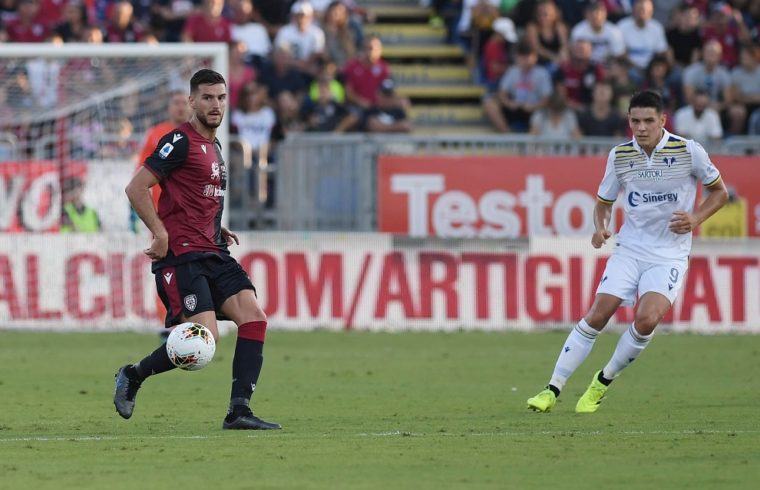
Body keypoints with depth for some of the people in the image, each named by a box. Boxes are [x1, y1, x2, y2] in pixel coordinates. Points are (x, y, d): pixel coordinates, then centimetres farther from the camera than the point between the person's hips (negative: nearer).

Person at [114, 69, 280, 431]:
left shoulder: (214, 146, 20)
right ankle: (132, 376, 5)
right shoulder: (180, 141, -8)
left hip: (212, 253, 9)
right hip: (181, 254, -9)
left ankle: (239, 411, -10)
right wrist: (161, 234, -17)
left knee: (254, 317, -9)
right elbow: (136, 188, -14)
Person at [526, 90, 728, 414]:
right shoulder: (620, 156, 0)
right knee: (596, 316, -10)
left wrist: (695, 219, -12)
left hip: (670, 253, -2)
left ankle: (603, 382, -1)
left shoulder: (688, 151, -8)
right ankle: (552, 390, -3)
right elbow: (604, 202, 14)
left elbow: (719, 192, 5)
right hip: (629, 249, 2)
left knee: (647, 319, -22)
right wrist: (601, 228, -7)